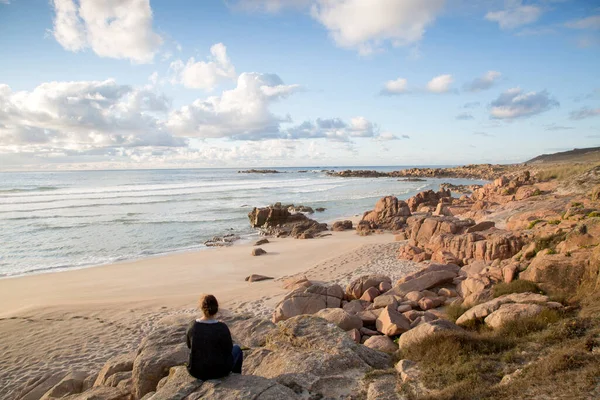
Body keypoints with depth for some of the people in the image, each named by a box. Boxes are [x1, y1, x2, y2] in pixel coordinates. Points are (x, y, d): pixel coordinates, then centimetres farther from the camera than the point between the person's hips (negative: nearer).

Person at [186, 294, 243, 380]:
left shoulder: (192, 326, -12)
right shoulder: (222, 328, -23)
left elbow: (189, 345, 6)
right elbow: (229, 349, -9)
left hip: (195, 371, 4)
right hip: (217, 371, -3)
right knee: (237, 349, 24)